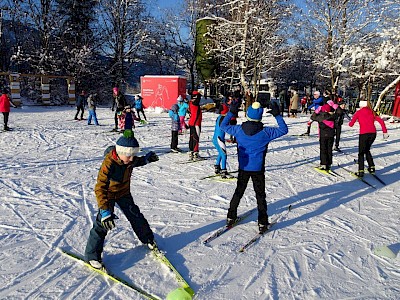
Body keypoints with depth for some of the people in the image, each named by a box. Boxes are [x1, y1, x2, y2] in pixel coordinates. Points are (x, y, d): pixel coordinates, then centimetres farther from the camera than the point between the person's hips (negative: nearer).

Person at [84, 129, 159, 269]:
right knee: (102, 223, -10)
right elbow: (100, 189, -41)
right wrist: (105, 211, -48)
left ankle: (147, 238, 35)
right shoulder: (108, 164, -37)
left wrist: (146, 159, -8)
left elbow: (136, 162, 12)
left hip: (124, 193, 5)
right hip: (108, 194, -5)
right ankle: (92, 255, 7)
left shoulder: (130, 159, -17)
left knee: (135, 215, 12)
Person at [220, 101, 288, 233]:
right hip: (258, 169, -2)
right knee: (260, 195, 9)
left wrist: (231, 113, 11)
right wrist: (277, 115, 0)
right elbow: (283, 130, -3)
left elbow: (223, 126, 5)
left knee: (238, 192, 18)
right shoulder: (265, 132, -13)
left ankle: (231, 217, 25)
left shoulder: (239, 129, -9)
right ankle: (262, 223, 11)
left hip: (243, 168, 2)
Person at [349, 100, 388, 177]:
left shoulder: (358, 112, 5)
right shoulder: (372, 112, 15)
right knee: (367, 150, 25)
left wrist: (354, 119, 24)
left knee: (361, 153, 4)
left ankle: (361, 171, -5)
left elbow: (351, 124, 3)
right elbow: (381, 121, 6)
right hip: (373, 133, 4)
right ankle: (372, 168, 24)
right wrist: (385, 132, 5)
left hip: (364, 134, -4)